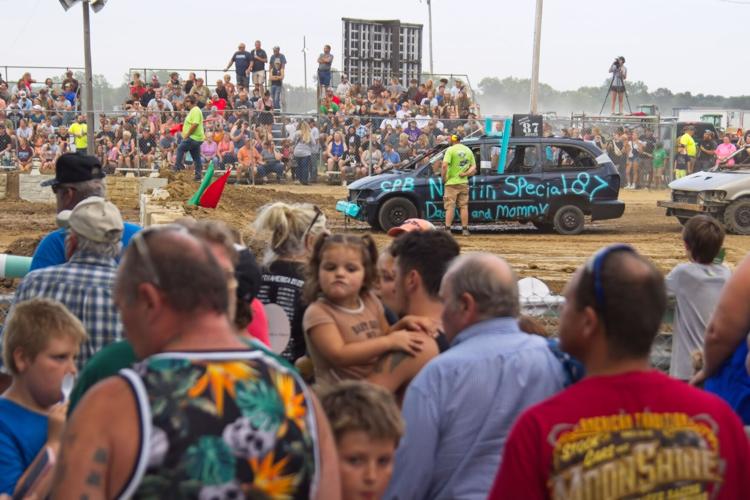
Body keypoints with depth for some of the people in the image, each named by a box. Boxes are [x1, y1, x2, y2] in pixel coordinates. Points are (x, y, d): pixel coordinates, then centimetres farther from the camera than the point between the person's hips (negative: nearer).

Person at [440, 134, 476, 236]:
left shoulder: (451, 149, -9)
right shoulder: (468, 150, 12)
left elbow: (445, 165, -20)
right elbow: (474, 167, 10)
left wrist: (444, 178, -9)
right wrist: (466, 173, -1)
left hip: (452, 182, -5)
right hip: (464, 182, 5)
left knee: (450, 207, -2)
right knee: (464, 206, 9)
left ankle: (447, 229, -6)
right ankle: (465, 229, 8)